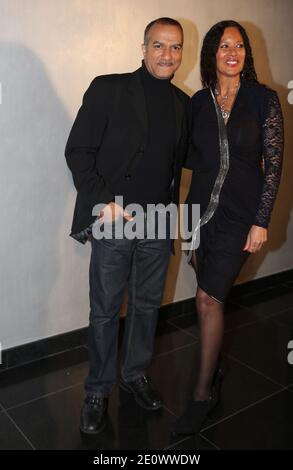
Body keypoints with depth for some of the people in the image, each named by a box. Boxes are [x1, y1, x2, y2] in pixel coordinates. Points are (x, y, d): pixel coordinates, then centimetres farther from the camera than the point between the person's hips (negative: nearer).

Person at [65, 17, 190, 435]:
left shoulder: (183, 103, 10)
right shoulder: (109, 89, -5)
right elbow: (78, 151, -8)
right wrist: (102, 202, -16)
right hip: (113, 222, -4)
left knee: (147, 305, 16)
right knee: (105, 311, 6)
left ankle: (135, 374, 37)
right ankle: (98, 392, 25)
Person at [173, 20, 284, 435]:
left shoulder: (263, 99, -2)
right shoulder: (198, 101, 7)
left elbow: (274, 163, -5)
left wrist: (261, 222, -9)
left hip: (239, 215, -3)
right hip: (201, 209, 4)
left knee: (208, 297, -9)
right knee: (210, 296, 11)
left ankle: (203, 394, 7)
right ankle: (214, 370, 33)